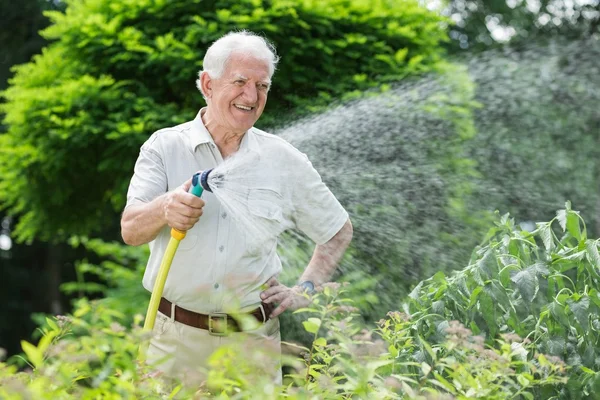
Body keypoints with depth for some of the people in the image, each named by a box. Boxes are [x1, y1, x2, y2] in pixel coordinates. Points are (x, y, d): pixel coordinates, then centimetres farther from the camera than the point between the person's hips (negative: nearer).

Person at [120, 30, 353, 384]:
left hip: (254, 341, 1)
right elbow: (131, 230, -14)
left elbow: (339, 230, 16)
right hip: (177, 339, -1)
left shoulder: (284, 159, 4)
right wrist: (165, 208, -35)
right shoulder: (165, 147, -1)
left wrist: (305, 290, 4)